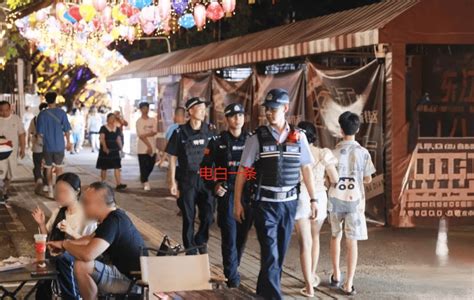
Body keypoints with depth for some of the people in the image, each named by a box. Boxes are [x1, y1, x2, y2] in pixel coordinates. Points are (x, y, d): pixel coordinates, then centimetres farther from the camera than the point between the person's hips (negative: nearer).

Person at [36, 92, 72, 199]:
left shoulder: (42, 114, -6)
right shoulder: (61, 113, -6)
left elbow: (40, 132, -4)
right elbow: (67, 130, -3)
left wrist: (43, 140, 13)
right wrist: (68, 142, 9)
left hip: (47, 146, 0)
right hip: (59, 145, 0)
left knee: (49, 168, 11)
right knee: (59, 168, 9)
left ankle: (50, 190, 13)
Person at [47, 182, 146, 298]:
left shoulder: (113, 222, -24)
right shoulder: (113, 217, 7)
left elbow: (87, 254, -34)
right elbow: (90, 239, 22)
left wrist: (65, 244, -14)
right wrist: (63, 243, 9)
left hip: (132, 280, -10)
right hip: (128, 272, 10)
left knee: (81, 266, -22)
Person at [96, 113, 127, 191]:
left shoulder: (117, 129, 10)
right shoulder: (103, 128, -5)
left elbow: (118, 139, 12)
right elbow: (102, 138, -15)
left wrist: (120, 147, -1)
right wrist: (104, 147, -30)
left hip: (115, 150, 4)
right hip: (105, 150, -4)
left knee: (117, 167, -6)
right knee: (104, 168, 7)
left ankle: (119, 184, -12)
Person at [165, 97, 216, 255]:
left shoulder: (209, 130, 2)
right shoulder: (180, 132, -5)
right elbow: (173, 158, -1)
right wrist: (172, 182, -5)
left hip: (205, 179, 2)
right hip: (187, 180, -2)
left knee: (208, 215, -4)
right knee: (188, 218, 5)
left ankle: (200, 240, 23)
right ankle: (190, 250, 17)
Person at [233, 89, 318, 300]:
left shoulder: (298, 137, 3)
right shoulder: (257, 138, -5)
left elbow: (306, 169, 9)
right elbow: (242, 171, -2)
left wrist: (313, 199, 6)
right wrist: (237, 202, -4)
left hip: (289, 203, 3)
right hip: (265, 203, -3)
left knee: (281, 251, 12)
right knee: (270, 252, -8)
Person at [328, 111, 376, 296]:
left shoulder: (334, 152, -6)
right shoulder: (362, 152, -6)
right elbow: (368, 179, 1)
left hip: (336, 199, 1)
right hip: (354, 199, -1)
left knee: (336, 236, 21)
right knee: (352, 241, 2)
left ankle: (336, 276, 27)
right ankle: (348, 284, -1)